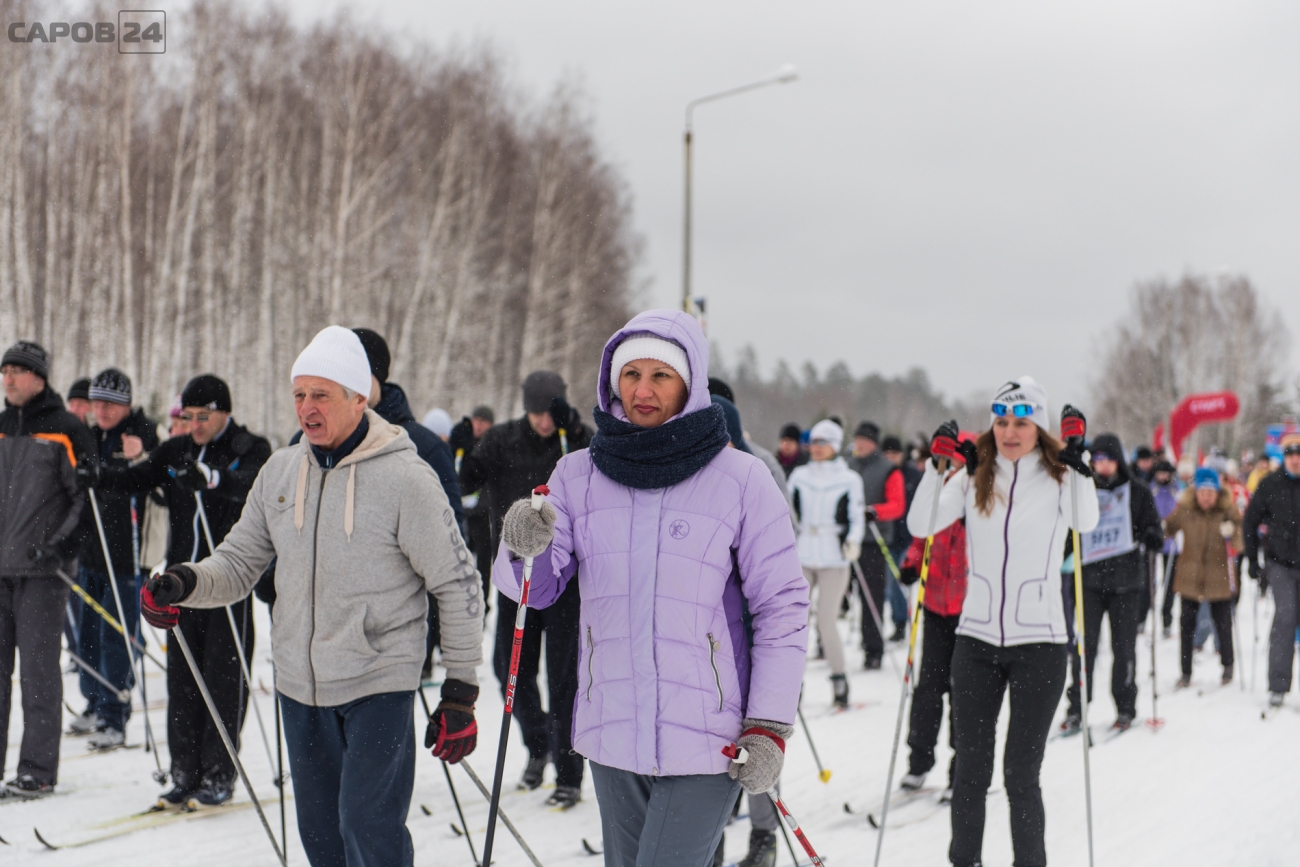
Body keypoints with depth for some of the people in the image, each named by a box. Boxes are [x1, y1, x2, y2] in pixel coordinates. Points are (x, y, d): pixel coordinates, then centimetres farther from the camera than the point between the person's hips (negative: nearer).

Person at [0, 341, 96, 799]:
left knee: (38, 669, -3)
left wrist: (60, 542, -13)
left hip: (42, 570, -6)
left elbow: (86, 494, -4)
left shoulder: (66, 429, -2)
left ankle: (38, 770, 2)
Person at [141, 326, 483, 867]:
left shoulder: (405, 477, -12)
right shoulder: (279, 472, 4)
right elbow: (239, 563, 11)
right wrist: (186, 583, -12)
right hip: (299, 684, 6)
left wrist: (461, 692, -8)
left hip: (380, 684, -6)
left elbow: (457, 584, -8)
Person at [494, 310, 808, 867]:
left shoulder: (741, 479, -4)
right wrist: (525, 549, -21)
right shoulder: (579, 475, 4)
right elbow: (537, 590, 2)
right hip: (612, 735, 4)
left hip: (706, 738, -4)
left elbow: (783, 606, -2)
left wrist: (769, 726, -7)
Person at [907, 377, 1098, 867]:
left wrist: (1077, 458, -29)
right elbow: (920, 525, -5)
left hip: (1039, 641, -2)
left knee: (1021, 773, -1)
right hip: (976, 638, 3)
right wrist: (936, 463, -15)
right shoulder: (974, 478, 6)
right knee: (971, 769, 8)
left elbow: (1085, 521, -21)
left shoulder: (1058, 477, -1)